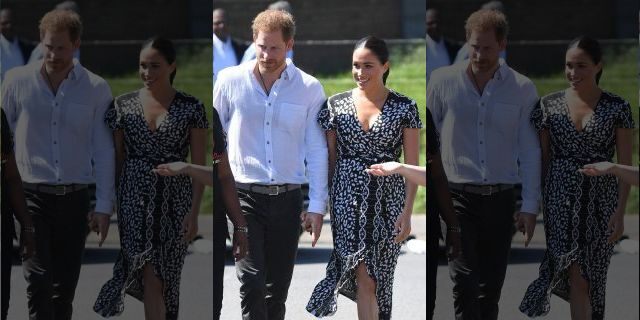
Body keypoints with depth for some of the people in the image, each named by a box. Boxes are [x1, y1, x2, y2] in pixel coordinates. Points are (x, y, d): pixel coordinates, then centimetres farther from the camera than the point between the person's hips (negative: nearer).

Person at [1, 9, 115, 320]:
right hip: (31, 196, -2)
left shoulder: (96, 89, 1)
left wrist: (103, 205, 1)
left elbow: (104, 151, 4)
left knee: (65, 286, 7)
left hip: (74, 198, 2)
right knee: (39, 279, -14)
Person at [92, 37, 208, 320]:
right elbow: (117, 158, 7)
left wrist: (194, 211, -9)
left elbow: (199, 164, -3)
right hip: (135, 197, 0)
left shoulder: (190, 108, -3)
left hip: (174, 198, 0)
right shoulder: (123, 105, 2)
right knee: (150, 275, -7)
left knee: (164, 274, 7)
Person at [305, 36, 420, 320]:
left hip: (387, 199, 0)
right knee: (365, 277, -7)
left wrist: (407, 212, -9)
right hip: (348, 198, 0)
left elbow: (412, 165, -3)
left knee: (379, 275, 6)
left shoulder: (404, 108, -1)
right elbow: (329, 159, 7)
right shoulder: (336, 105, 3)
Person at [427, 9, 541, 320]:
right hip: (457, 197, -2)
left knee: (491, 286, 7)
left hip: (500, 199, 2)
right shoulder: (443, 81, 0)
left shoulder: (522, 89, 3)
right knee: (465, 280, -15)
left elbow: (530, 151, 5)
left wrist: (529, 206, 2)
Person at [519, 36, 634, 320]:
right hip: (561, 197, 0)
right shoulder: (549, 105, 2)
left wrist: (620, 212, -9)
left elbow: (625, 165, -3)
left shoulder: (617, 107, -2)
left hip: (600, 198, 0)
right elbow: (542, 159, 6)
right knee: (576, 274, -7)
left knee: (592, 273, 7)